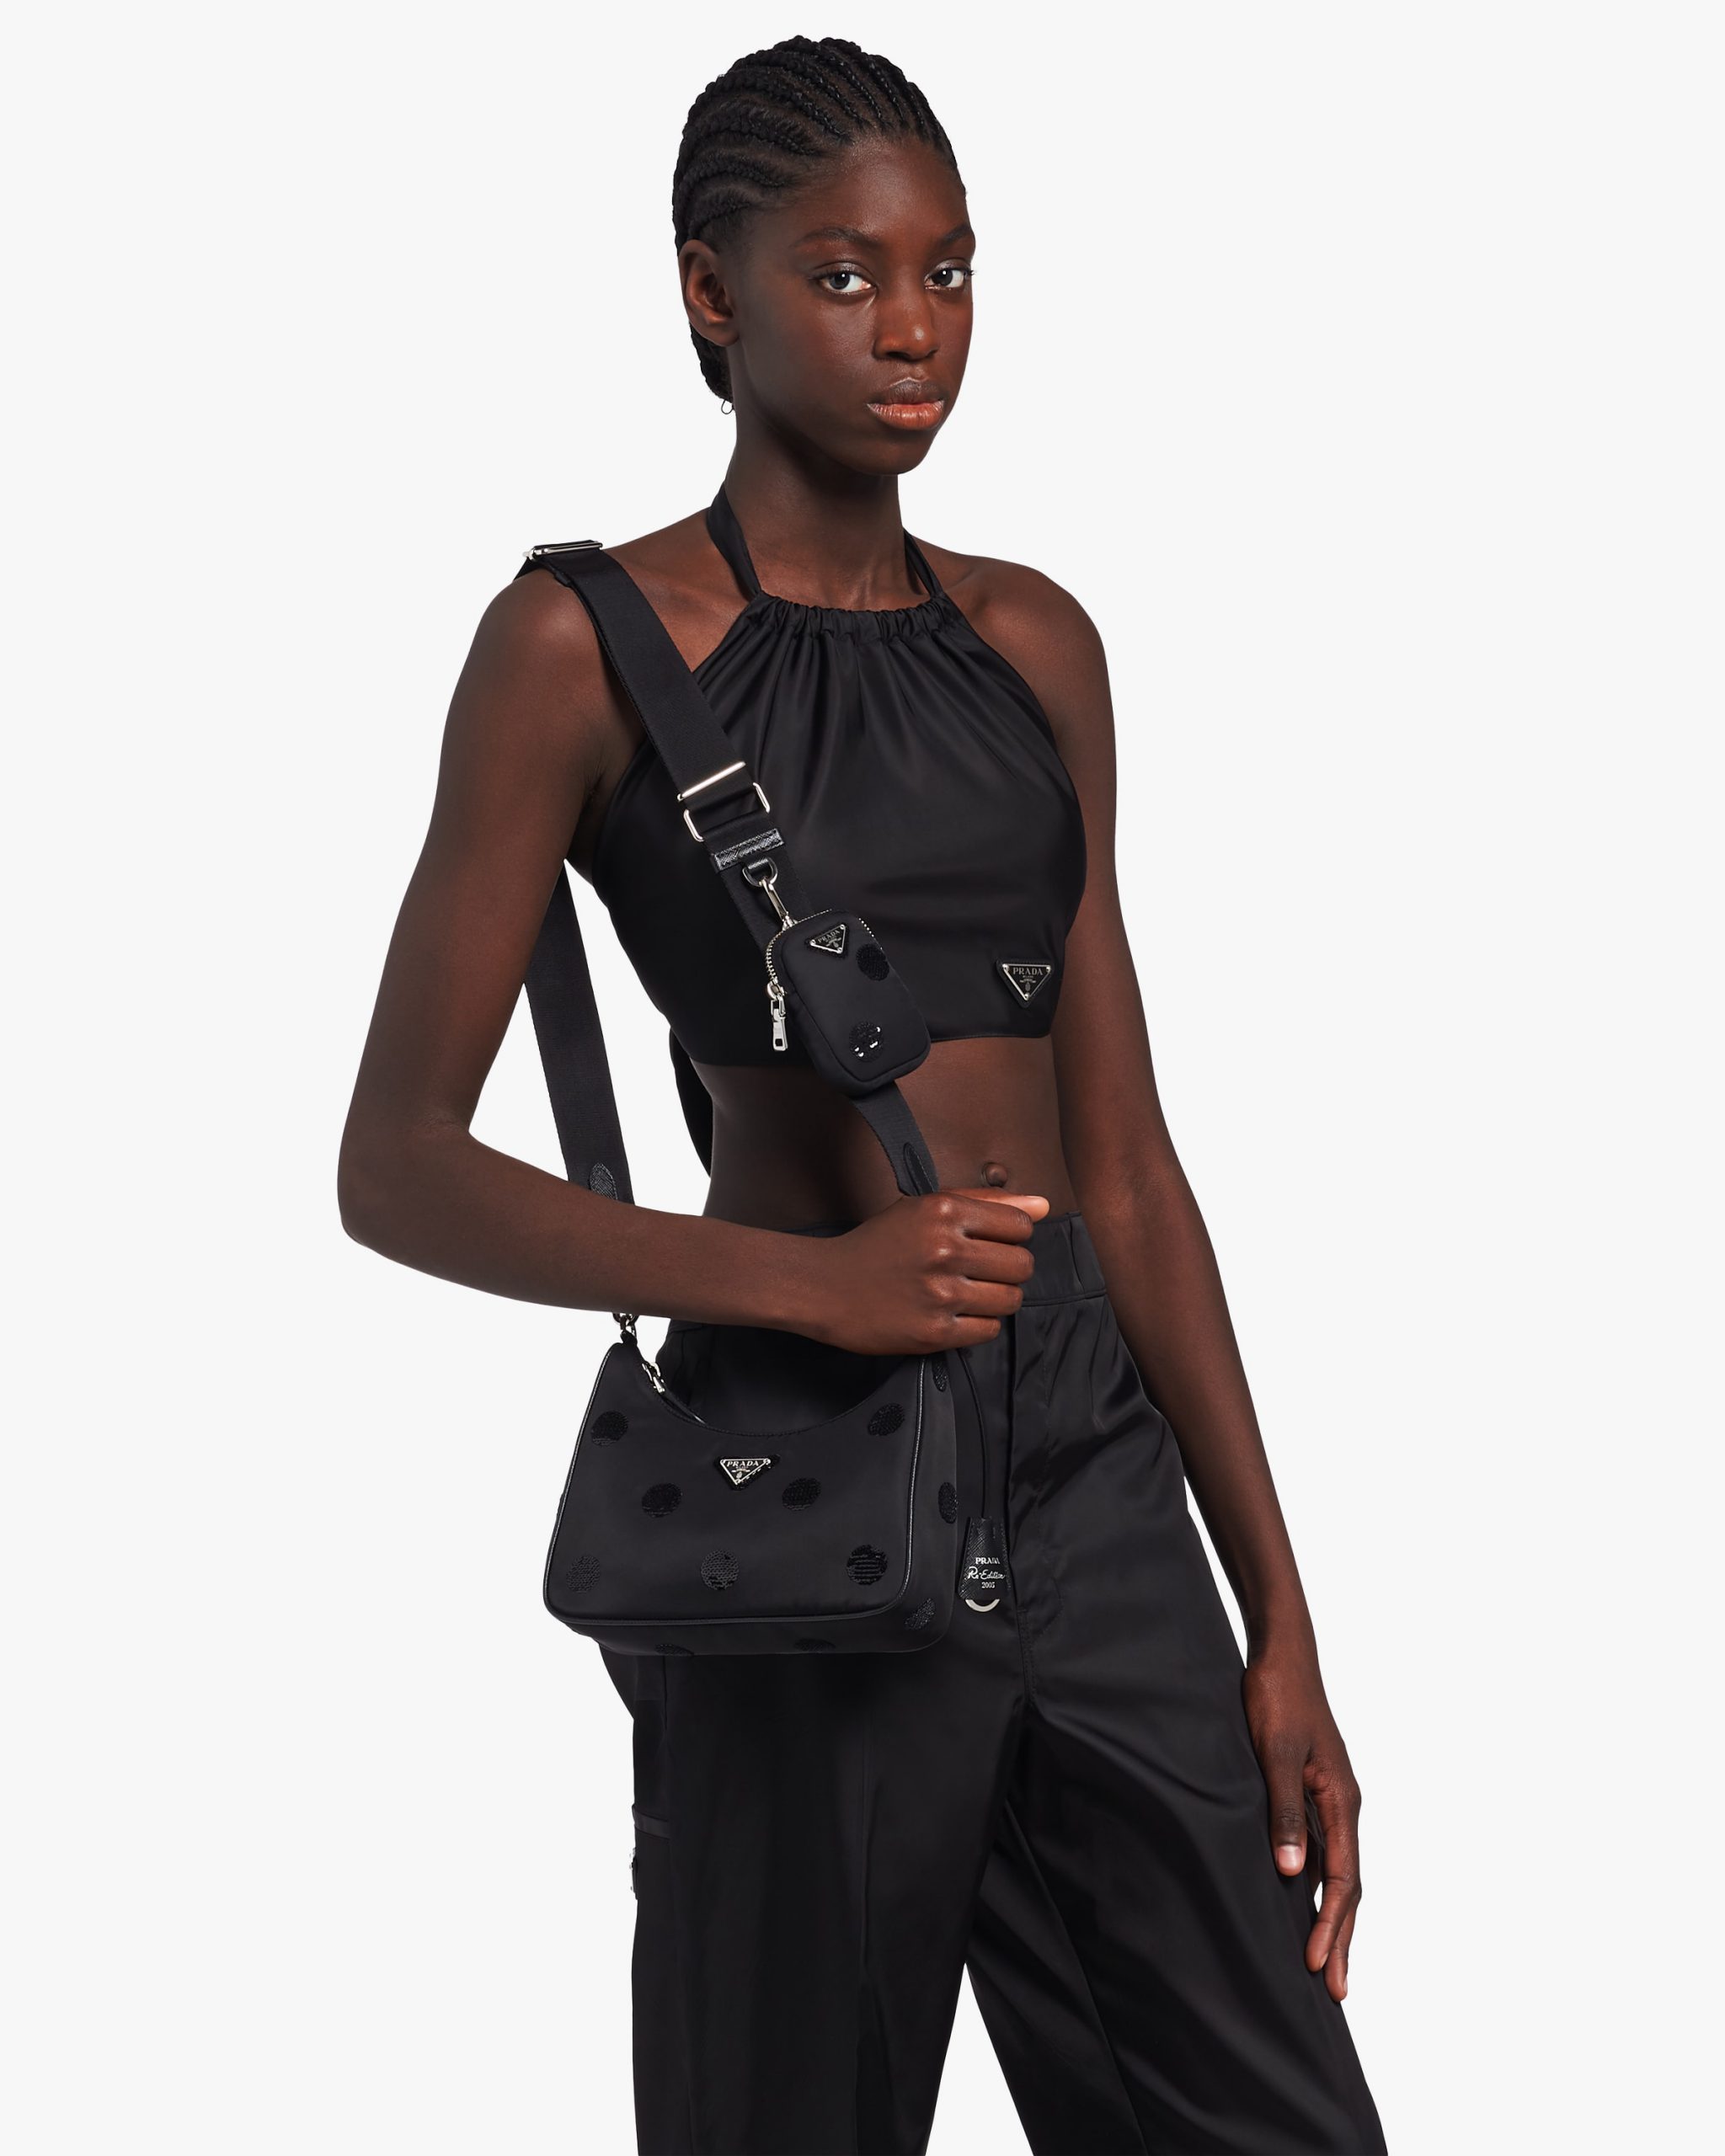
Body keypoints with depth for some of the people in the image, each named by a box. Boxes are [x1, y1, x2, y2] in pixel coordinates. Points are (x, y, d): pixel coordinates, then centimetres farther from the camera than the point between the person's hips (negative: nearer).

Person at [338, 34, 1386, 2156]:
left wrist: (1280, 1625, 8)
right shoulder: (587, 642, -4)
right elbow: (397, 1167, -6)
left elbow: (1122, 1149, 11)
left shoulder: (1031, 641, 11)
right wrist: (809, 1282, -19)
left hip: (1100, 1475, 5)